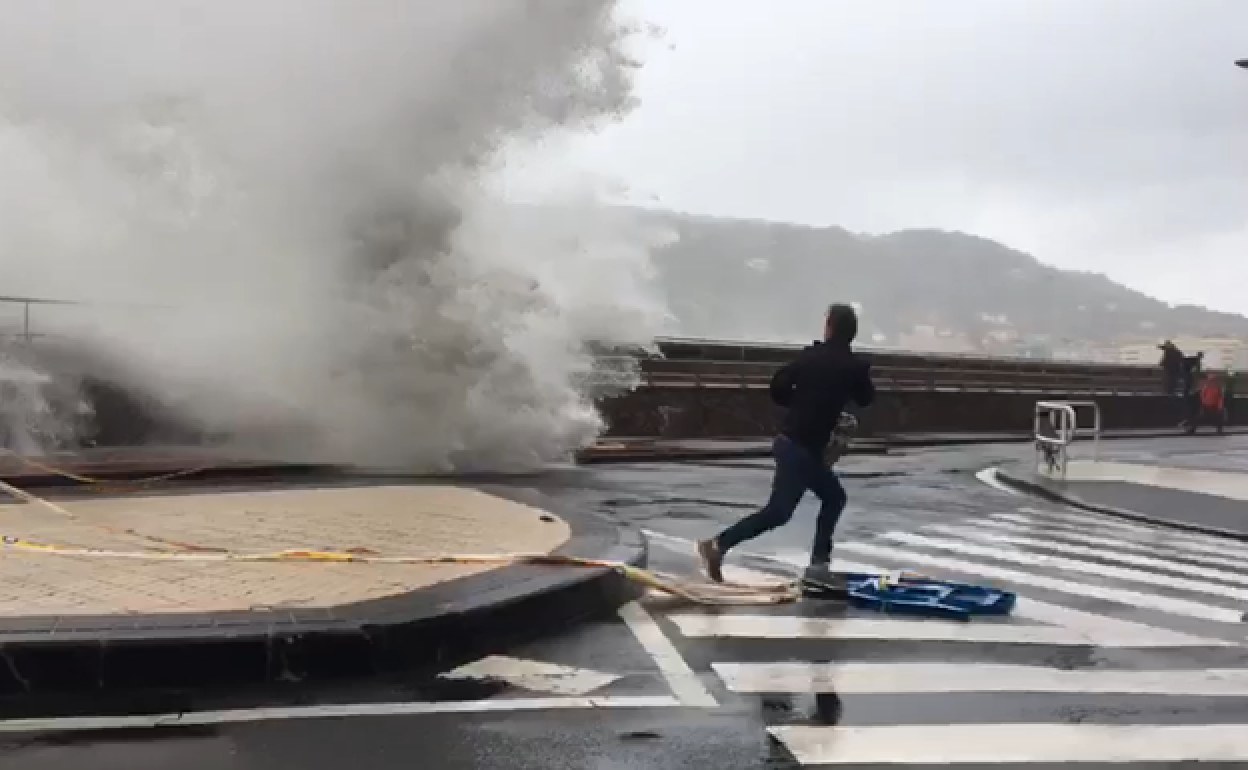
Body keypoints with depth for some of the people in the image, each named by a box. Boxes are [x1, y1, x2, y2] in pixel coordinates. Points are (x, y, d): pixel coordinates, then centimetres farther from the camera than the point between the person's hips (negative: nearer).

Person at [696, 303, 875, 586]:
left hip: (790, 440, 7)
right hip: (802, 447, -7)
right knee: (779, 511, -10)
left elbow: (777, 388, 3)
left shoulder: (810, 355, 6)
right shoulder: (856, 365, -5)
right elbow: (866, 399, 12)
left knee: (834, 497, 18)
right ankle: (719, 544, -15)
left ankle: (819, 564, 13)